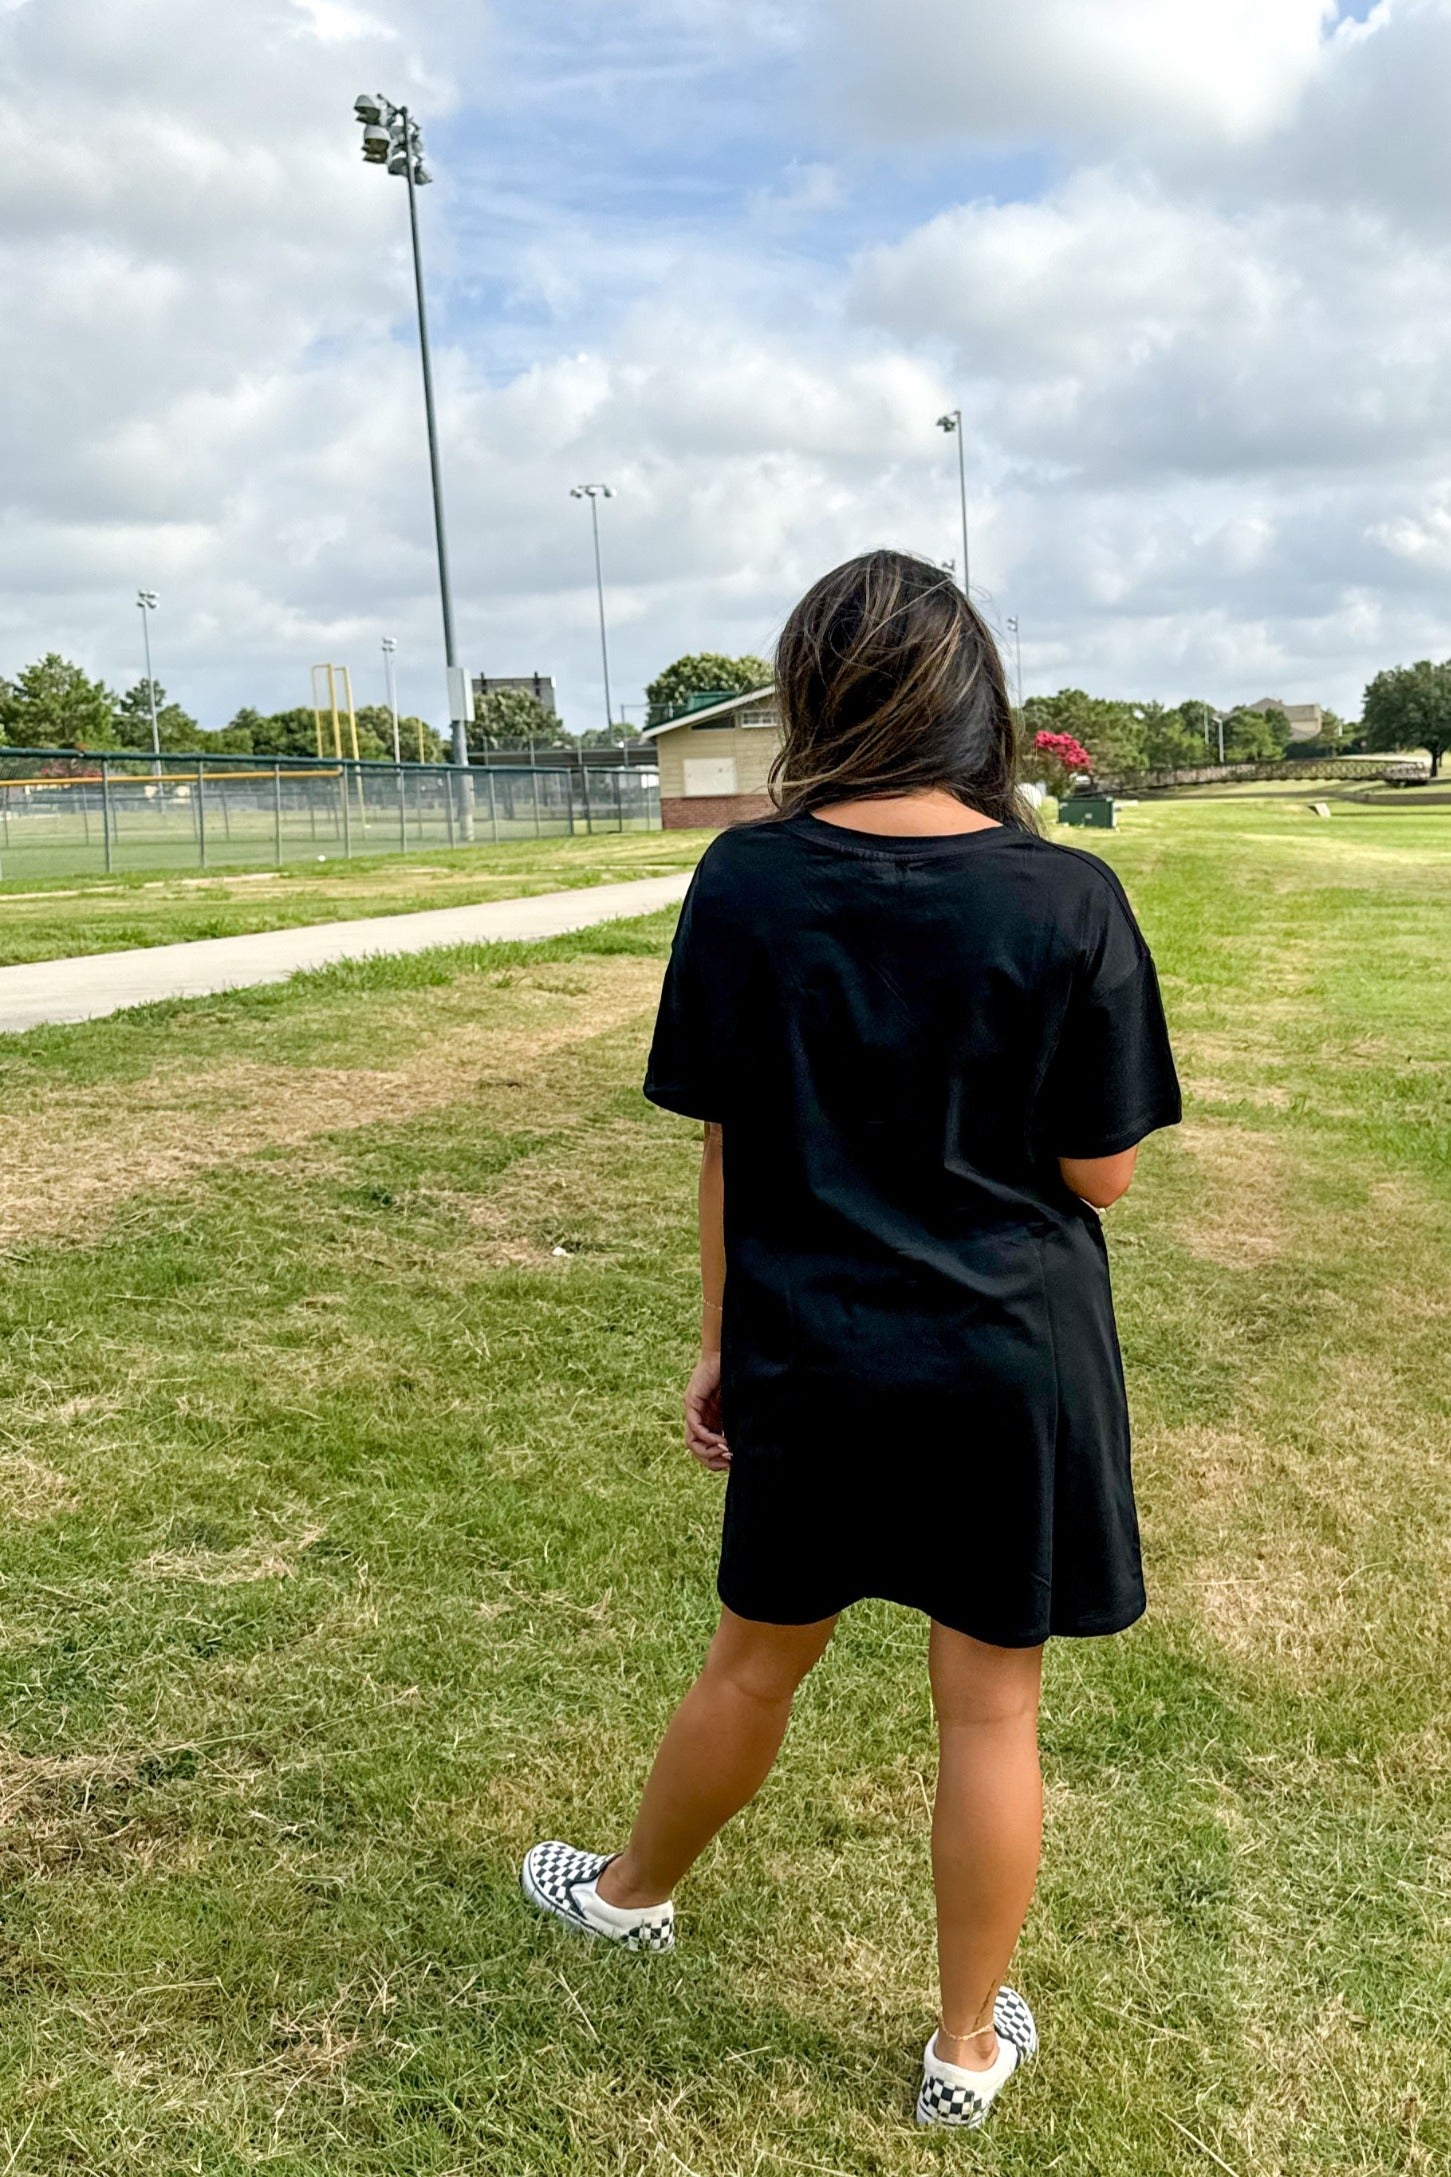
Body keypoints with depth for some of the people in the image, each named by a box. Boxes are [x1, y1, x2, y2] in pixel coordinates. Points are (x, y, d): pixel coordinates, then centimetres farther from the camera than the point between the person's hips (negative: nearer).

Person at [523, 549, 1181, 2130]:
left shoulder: (744, 881, -8)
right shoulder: (1067, 899, -13)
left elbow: (725, 1146, -2)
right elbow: (1100, 1173, -8)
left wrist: (718, 1339, 8)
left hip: (811, 1358, 2)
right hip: (1013, 1363, -1)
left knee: (758, 1658, 23)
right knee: (991, 1705, 14)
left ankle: (634, 1891, 48)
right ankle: (968, 2048, 33)